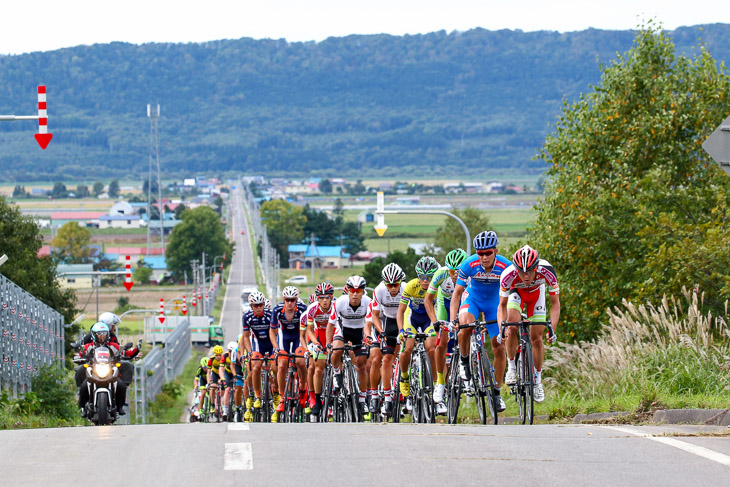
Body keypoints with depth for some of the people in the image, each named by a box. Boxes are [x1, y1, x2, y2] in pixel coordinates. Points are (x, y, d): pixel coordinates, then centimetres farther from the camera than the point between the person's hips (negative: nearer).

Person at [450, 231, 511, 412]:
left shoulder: (505, 266, -27)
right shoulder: (469, 265, -27)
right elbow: (457, 293, -19)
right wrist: (453, 319, -30)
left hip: (494, 302, 1)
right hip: (472, 298, -1)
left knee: (499, 348, -4)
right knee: (465, 326, -34)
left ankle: (496, 392, 9)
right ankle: (464, 360, -6)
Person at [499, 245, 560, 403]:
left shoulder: (547, 271, -38)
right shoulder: (508, 275, -38)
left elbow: (555, 303, -27)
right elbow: (502, 305, -25)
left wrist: (552, 330, -37)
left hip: (536, 293, 1)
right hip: (516, 292, -1)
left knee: (537, 339, -3)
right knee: (512, 327, -26)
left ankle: (538, 381, 14)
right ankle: (511, 367, -6)